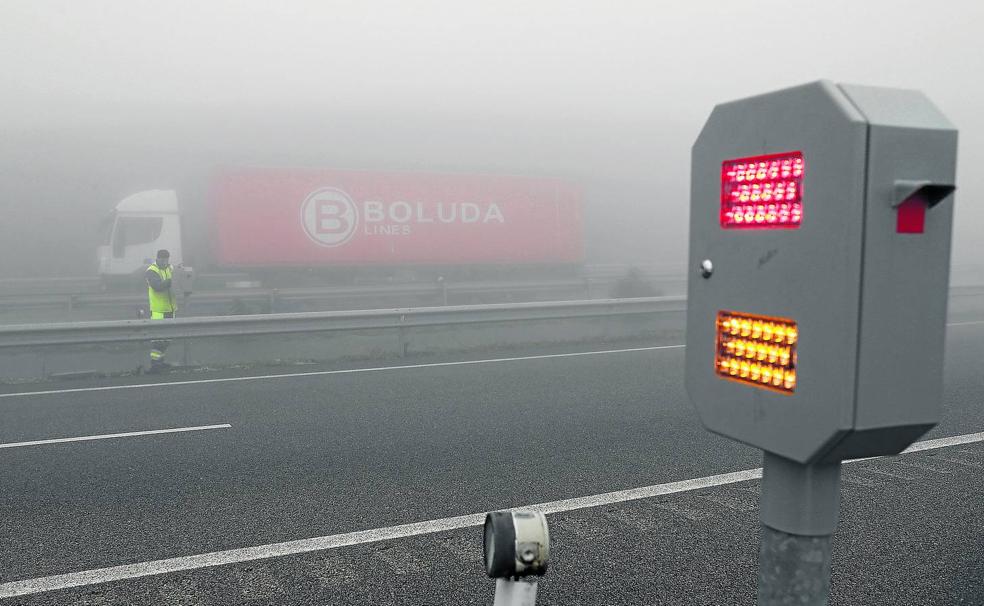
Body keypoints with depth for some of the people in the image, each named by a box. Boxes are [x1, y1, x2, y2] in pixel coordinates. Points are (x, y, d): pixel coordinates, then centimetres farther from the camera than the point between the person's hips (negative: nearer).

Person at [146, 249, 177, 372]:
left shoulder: (170, 268, 12)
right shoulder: (151, 272, -11)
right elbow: (158, 286, -26)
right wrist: (171, 281, -38)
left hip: (170, 309, 8)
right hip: (158, 310, -8)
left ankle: (160, 359, 26)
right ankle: (154, 362, -4)